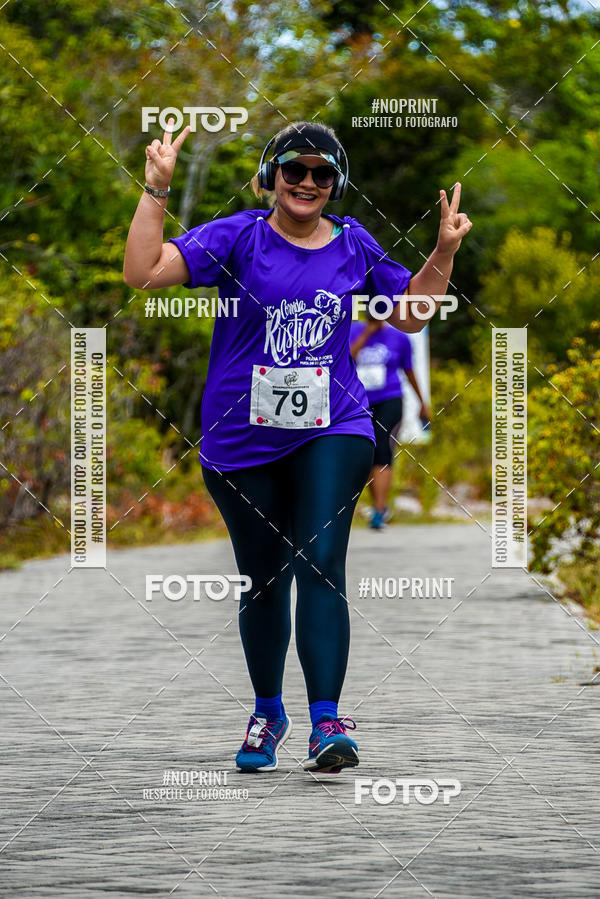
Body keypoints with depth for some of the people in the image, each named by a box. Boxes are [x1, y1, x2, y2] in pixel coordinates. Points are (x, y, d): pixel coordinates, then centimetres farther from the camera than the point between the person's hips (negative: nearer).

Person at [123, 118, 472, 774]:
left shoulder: (353, 245, 6)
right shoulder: (238, 237, -4)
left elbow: (411, 315, 19)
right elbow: (141, 272, -13)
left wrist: (445, 251, 6)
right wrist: (156, 189, -20)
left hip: (331, 431, 0)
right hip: (243, 442, 0)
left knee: (320, 565, -16)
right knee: (263, 579, 10)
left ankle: (326, 726, -22)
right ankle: (268, 714, 32)